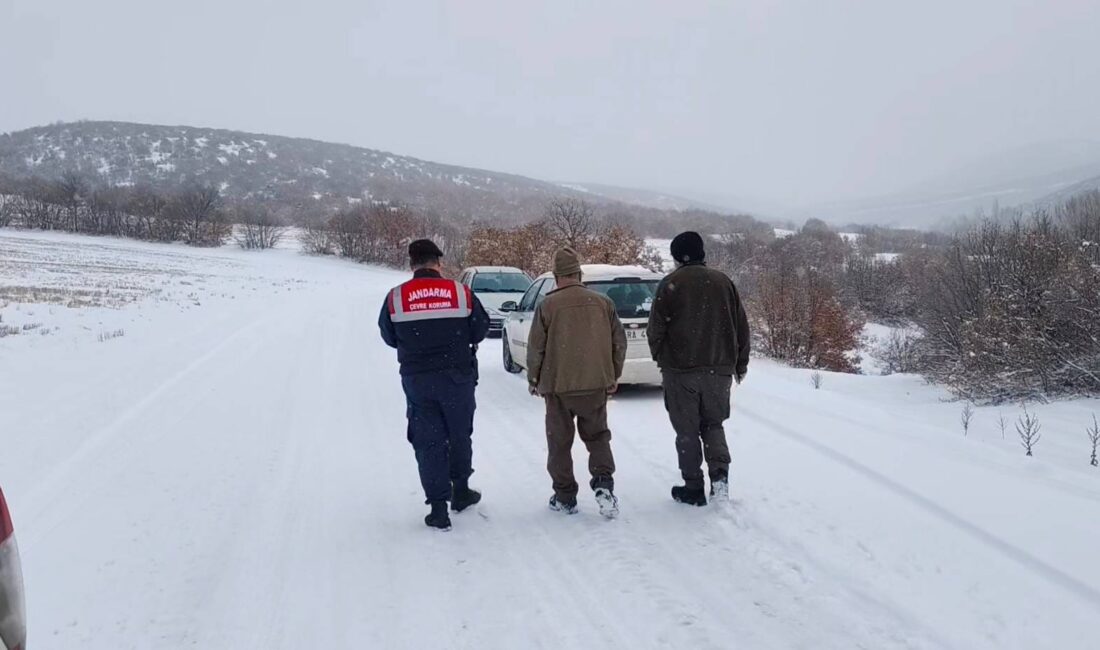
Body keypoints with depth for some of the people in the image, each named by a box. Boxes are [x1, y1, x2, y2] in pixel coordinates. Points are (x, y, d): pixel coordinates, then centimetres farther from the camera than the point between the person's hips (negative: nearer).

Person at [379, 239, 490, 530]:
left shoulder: (395, 297, -6)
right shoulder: (461, 293, -8)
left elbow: (389, 337, 5)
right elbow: (481, 330, 1)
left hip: (416, 379, 0)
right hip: (457, 377, 0)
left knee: (427, 441, 6)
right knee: (459, 435, 19)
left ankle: (438, 505, 3)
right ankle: (460, 490, 32)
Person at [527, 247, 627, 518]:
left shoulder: (548, 305, -8)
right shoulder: (603, 303, 1)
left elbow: (535, 347, -5)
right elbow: (619, 342, 6)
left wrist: (534, 380, 10)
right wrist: (613, 376, 19)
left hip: (558, 385, -2)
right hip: (596, 384, 2)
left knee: (560, 441, 11)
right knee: (597, 435, 16)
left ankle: (565, 497, 15)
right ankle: (603, 483, -4)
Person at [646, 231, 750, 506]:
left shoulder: (670, 284, -6)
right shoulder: (723, 282, 6)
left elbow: (656, 328, -6)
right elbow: (742, 327, 10)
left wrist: (660, 356, 12)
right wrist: (740, 364, 19)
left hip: (681, 370, -3)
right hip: (719, 369, 3)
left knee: (687, 429, 7)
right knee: (713, 424, 17)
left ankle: (693, 488, 8)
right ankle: (720, 475, -3)